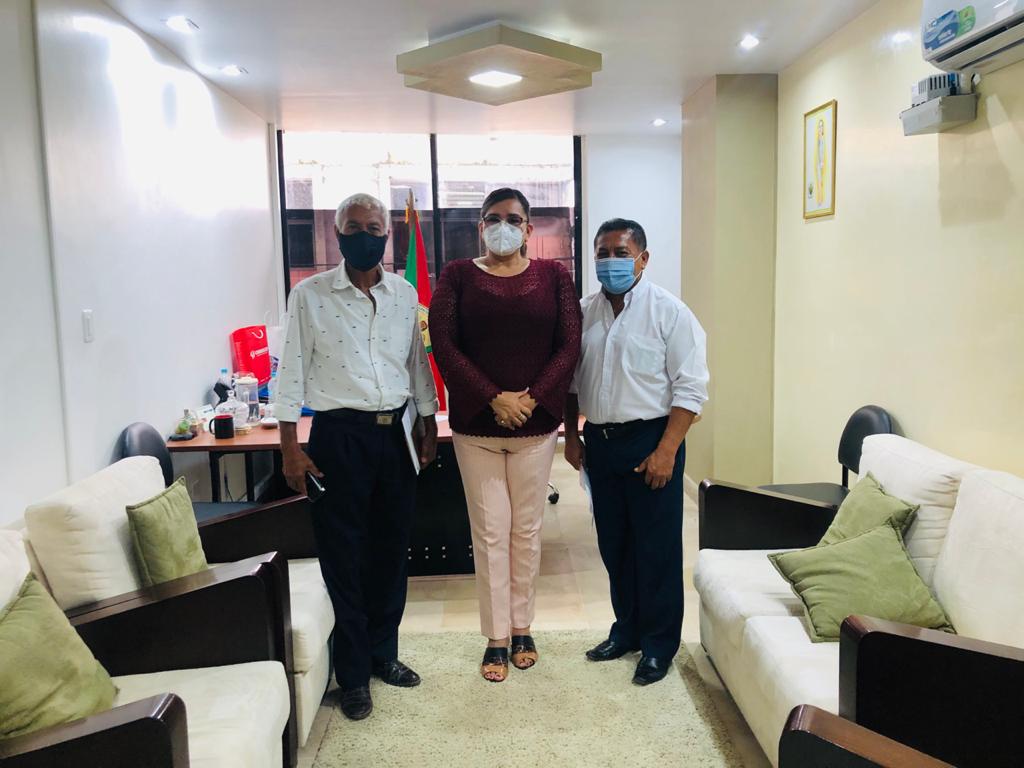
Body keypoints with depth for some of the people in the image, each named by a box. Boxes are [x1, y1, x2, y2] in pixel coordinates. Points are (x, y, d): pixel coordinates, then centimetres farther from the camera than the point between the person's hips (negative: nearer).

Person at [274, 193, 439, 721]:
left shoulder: (405, 294, 7)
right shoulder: (309, 295, -4)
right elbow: (292, 371, -5)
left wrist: (429, 427, 11)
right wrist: (290, 449, -8)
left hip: (397, 431, 4)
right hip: (340, 434, -4)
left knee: (391, 549, 13)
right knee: (343, 556, 4)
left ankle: (382, 653, 30)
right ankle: (353, 674, 18)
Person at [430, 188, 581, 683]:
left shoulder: (553, 276, 4)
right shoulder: (458, 276, 2)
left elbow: (569, 345, -2)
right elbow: (443, 345, -7)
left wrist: (532, 399, -13)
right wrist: (494, 399, -15)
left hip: (536, 425, 1)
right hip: (475, 425, -1)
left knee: (527, 529, 10)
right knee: (490, 532, 5)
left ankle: (522, 628, 27)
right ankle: (496, 638, 18)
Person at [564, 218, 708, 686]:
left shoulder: (669, 312, -9)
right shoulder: (584, 312, 8)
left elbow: (690, 388, -12)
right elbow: (571, 379, 15)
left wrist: (665, 450, -17)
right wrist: (571, 435, 10)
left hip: (650, 441, -5)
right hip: (599, 441, 5)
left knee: (656, 548, 3)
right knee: (613, 544, 15)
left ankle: (659, 644, 19)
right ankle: (627, 629, 32)